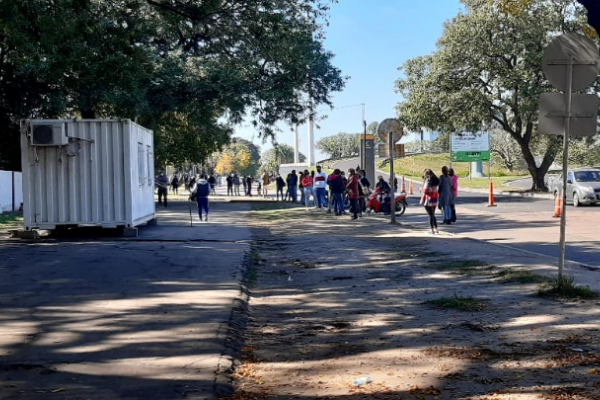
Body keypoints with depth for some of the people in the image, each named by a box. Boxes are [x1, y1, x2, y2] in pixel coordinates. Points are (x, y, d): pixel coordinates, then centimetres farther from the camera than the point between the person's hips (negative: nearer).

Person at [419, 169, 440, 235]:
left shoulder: (428, 181, -13)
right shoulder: (435, 180, 11)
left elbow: (425, 191, -18)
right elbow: (435, 190, 14)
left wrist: (421, 188, 2)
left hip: (429, 200, -8)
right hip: (435, 200, 8)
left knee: (431, 215, -3)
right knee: (433, 215, 18)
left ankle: (432, 230, -1)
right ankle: (436, 229, 19)